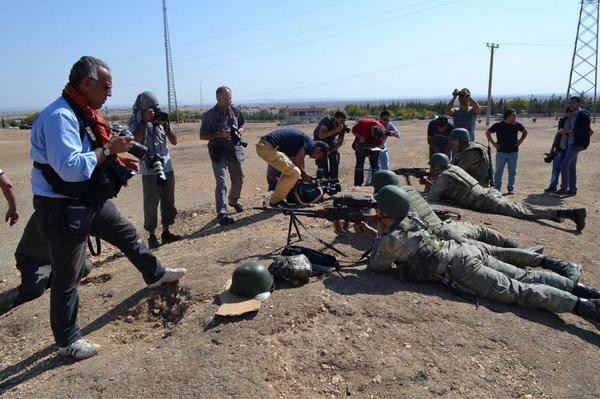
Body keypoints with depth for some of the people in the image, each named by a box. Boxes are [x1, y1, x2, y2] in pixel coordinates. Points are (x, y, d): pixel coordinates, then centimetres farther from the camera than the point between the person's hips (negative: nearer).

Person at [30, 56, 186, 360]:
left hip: (90, 200, 10)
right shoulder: (60, 116, -24)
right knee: (67, 277, 3)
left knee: (128, 234, 24)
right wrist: (109, 149, -24)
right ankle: (67, 341, 21)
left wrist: (115, 161, 5)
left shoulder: (83, 112, 8)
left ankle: (155, 274, 49)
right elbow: (69, 168, -32)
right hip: (61, 209, -10)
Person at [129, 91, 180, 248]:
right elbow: (135, 140, -19)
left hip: (167, 167, 5)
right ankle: (151, 235, 10)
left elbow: (174, 141, 5)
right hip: (149, 170, -5)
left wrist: (166, 125, -9)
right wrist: (144, 122, -19)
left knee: (168, 201, 9)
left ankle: (166, 232, 21)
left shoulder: (160, 118, 8)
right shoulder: (135, 121, -2)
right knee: (151, 203, 0)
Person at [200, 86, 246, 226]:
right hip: (219, 153, -5)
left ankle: (233, 201, 44)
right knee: (221, 182, -14)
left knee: (239, 179, 17)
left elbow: (242, 124, 21)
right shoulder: (210, 115, -9)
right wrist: (218, 135, -22)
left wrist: (240, 130, -3)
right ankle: (222, 213, -14)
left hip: (235, 150, 5)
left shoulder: (235, 111, 4)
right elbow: (202, 136, -7)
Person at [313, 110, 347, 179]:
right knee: (322, 164, -16)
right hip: (320, 141, -4)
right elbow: (321, 135, -44)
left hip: (331, 140, 5)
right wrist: (335, 130, -47)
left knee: (335, 163, -3)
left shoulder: (343, 126, -18)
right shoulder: (327, 121, -32)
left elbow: (340, 142, -9)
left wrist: (330, 151, -18)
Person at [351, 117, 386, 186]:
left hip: (374, 147, 2)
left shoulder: (382, 130, -20)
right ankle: (358, 185, -1)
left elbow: (381, 142, -6)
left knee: (375, 166, -2)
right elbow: (353, 130, -9)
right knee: (359, 165, -6)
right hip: (361, 145, -1)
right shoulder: (363, 123, -26)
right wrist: (360, 137, -23)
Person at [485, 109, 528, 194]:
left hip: (513, 152, 2)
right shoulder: (498, 125, -6)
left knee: (512, 171, 7)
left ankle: (511, 188, 17)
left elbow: (525, 132, 19)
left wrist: (520, 141, 6)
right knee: (499, 171, 1)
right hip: (501, 152, -2)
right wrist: (493, 143, -2)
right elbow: (487, 133, 4)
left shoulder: (517, 125, 2)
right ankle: (496, 189, 9)